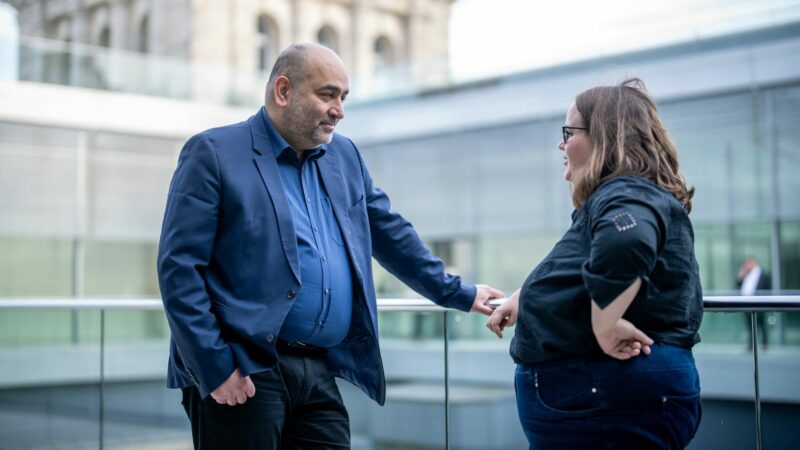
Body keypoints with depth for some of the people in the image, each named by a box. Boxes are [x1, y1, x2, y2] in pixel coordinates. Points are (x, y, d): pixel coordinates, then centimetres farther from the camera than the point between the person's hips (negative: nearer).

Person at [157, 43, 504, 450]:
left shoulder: (344, 156, 16)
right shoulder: (214, 153, -4)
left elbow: (391, 234, 26)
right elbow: (178, 266, -10)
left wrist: (457, 293, 27)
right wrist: (214, 368, -16)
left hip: (320, 375, 6)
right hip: (243, 375, -6)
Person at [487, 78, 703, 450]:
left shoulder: (628, 195, -15)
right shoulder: (611, 198, 19)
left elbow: (624, 244, -40)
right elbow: (570, 271, 37)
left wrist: (605, 327, -32)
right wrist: (523, 300, 35)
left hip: (615, 395, -10)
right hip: (599, 390, 10)